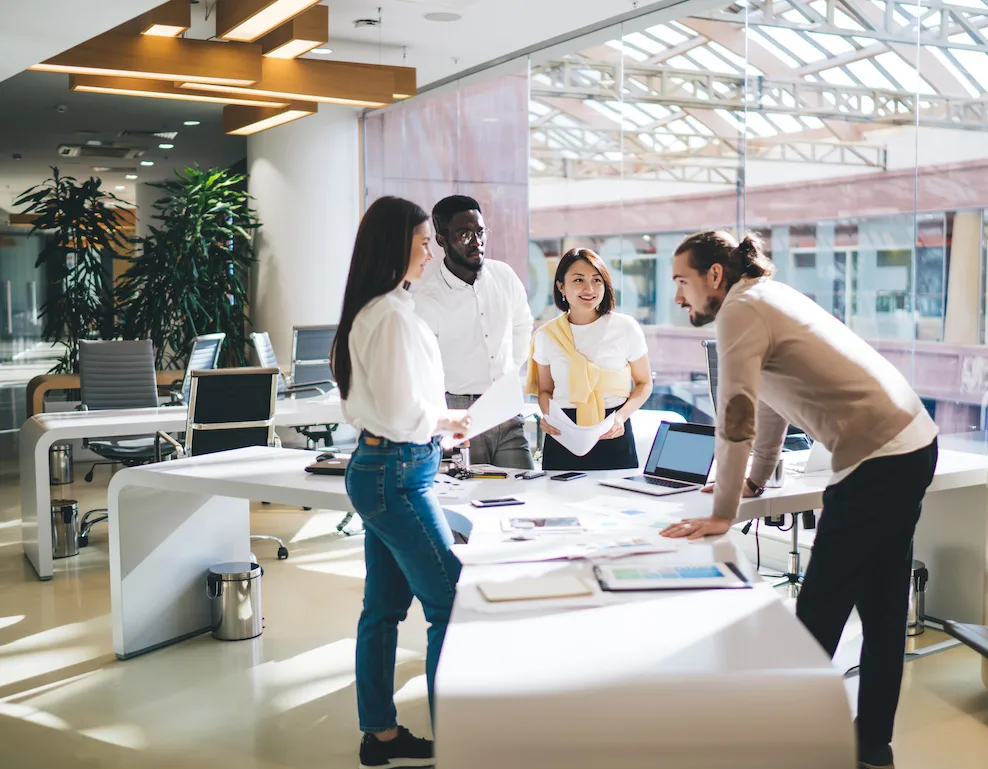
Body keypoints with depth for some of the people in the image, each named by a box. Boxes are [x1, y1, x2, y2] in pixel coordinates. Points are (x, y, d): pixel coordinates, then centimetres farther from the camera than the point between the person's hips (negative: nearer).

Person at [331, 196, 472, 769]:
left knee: (384, 607, 15)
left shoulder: (373, 310, 11)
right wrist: (449, 420, -5)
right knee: (453, 605, -2)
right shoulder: (393, 315, -19)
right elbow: (401, 414, -22)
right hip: (398, 473, -10)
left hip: (379, 469, 10)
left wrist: (440, 422, 12)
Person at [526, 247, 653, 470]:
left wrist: (622, 416, -10)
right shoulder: (547, 335, 4)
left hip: (613, 436, -1)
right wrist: (548, 416, -8)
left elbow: (644, 383, 7)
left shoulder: (626, 328, -2)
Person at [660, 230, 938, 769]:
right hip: (913, 445, 10)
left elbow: (736, 416, -17)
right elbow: (771, 399, 26)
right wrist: (757, 480, 33)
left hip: (877, 460, -10)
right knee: (882, 608, 14)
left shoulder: (742, 308, -11)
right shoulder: (770, 298, 18)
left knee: (819, 610, -3)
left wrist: (722, 515, -11)